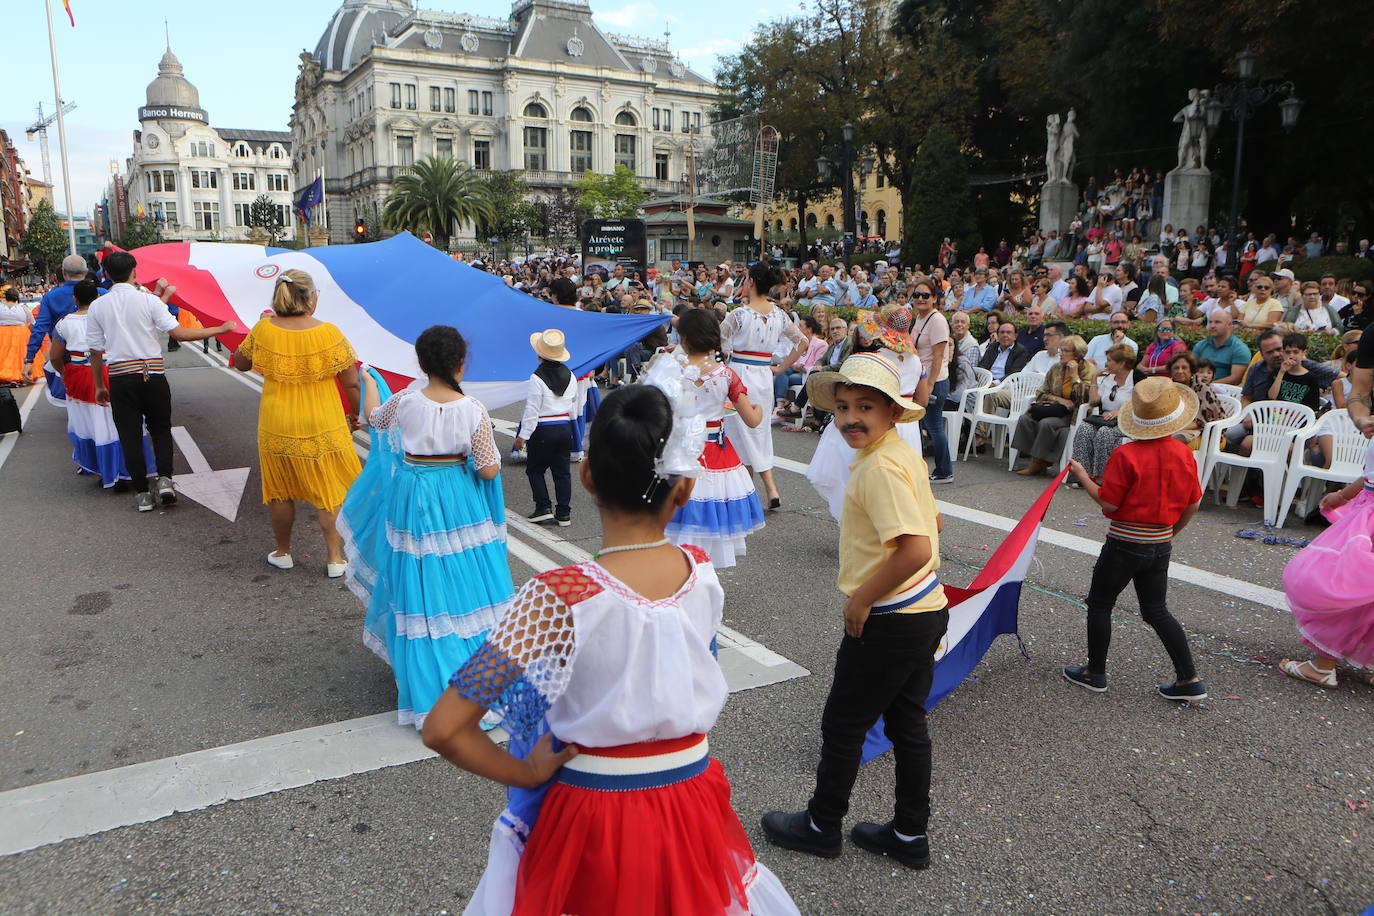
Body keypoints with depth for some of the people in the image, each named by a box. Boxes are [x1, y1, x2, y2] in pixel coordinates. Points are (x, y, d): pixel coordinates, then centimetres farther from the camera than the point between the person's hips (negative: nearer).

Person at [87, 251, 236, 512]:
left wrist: (99, 386, 15)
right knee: (160, 429, 15)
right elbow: (178, 332, -11)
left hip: (119, 377, 1)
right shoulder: (148, 300, -5)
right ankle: (165, 479, -2)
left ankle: (142, 494, 8)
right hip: (152, 375, -1)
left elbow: (95, 351, 5)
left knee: (130, 436, 7)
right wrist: (219, 329, -5)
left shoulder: (96, 307, 3)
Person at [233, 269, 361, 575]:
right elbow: (352, 383, -9)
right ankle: (335, 558, 16)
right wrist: (356, 415, 8)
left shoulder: (263, 330, -8)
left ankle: (282, 553, 34)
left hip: (276, 428, 2)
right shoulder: (329, 333, -14)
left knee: (279, 492, 19)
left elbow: (241, 363, 10)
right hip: (324, 428, -2)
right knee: (331, 492, 10)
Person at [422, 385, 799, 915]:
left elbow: (443, 729, -25)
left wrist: (526, 774, -13)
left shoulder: (558, 598, -26)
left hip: (591, 814, -3)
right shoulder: (703, 573, -13)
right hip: (692, 806, 4)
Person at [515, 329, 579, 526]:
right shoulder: (570, 376, 4)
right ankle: (564, 514, 10)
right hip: (565, 428, 5)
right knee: (562, 471, 9)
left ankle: (543, 507, 5)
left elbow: (532, 410, -15)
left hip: (542, 430, -5)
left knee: (535, 470, 11)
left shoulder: (537, 378, -15)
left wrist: (523, 435, -9)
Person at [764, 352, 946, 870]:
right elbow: (932, 523, 18)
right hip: (924, 610, 9)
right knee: (907, 723, 19)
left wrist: (862, 598, -19)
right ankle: (910, 836, 32)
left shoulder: (880, 467, -24)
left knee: (843, 725, 9)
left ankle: (821, 826, 28)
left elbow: (916, 549, -32)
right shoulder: (905, 454, 5)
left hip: (888, 621, -9)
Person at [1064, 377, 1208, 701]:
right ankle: (1189, 679, 16)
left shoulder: (1125, 455, -19)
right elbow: (1192, 505, 6)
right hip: (1160, 545, 6)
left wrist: (1083, 477, -3)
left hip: (1125, 543, -6)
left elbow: (1109, 504, -16)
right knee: (1156, 611, 17)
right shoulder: (1184, 454, -1)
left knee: (1099, 603, 12)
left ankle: (1095, 673, 22)